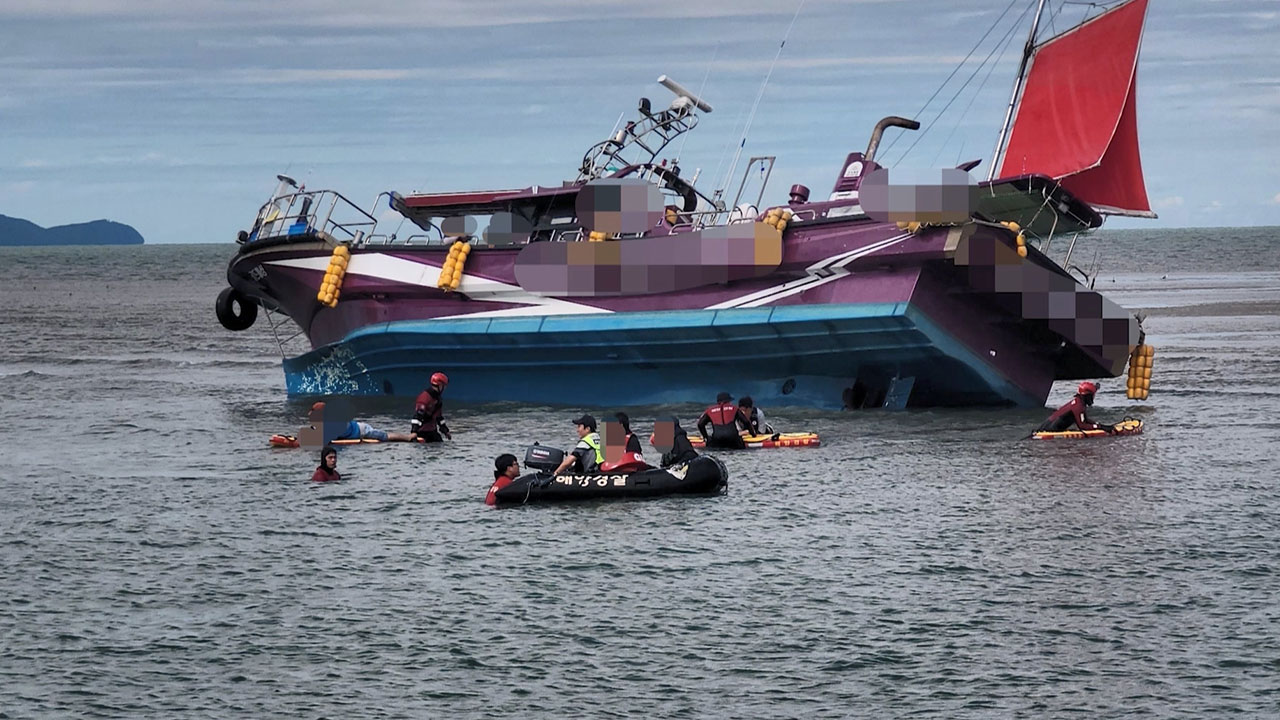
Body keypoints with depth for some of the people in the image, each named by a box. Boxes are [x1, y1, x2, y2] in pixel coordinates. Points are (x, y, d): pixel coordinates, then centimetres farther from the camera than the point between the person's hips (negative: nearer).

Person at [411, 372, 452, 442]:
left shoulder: (438, 399, 12)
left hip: (432, 431, 9)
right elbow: (417, 415, -27)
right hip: (422, 430, -9)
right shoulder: (425, 397, -19)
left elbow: (439, 416, 24)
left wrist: (445, 431, 25)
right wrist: (414, 432, -34)